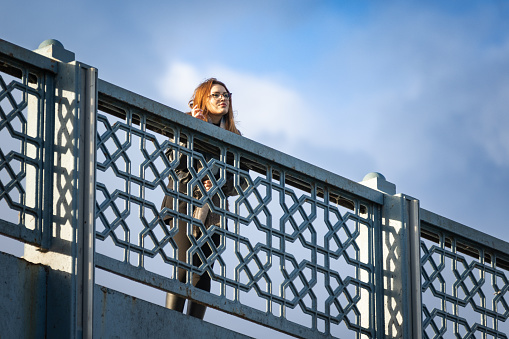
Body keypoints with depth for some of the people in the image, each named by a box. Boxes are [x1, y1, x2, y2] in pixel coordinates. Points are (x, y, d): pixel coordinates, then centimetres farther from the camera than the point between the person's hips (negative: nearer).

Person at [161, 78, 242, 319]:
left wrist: (219, 185, -6)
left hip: (213, 209, 4)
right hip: (186, 203, -4)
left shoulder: (233, 136, 16)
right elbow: (176, 164, -10)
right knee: (184, 266, -14)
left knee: (203, 272, -3)